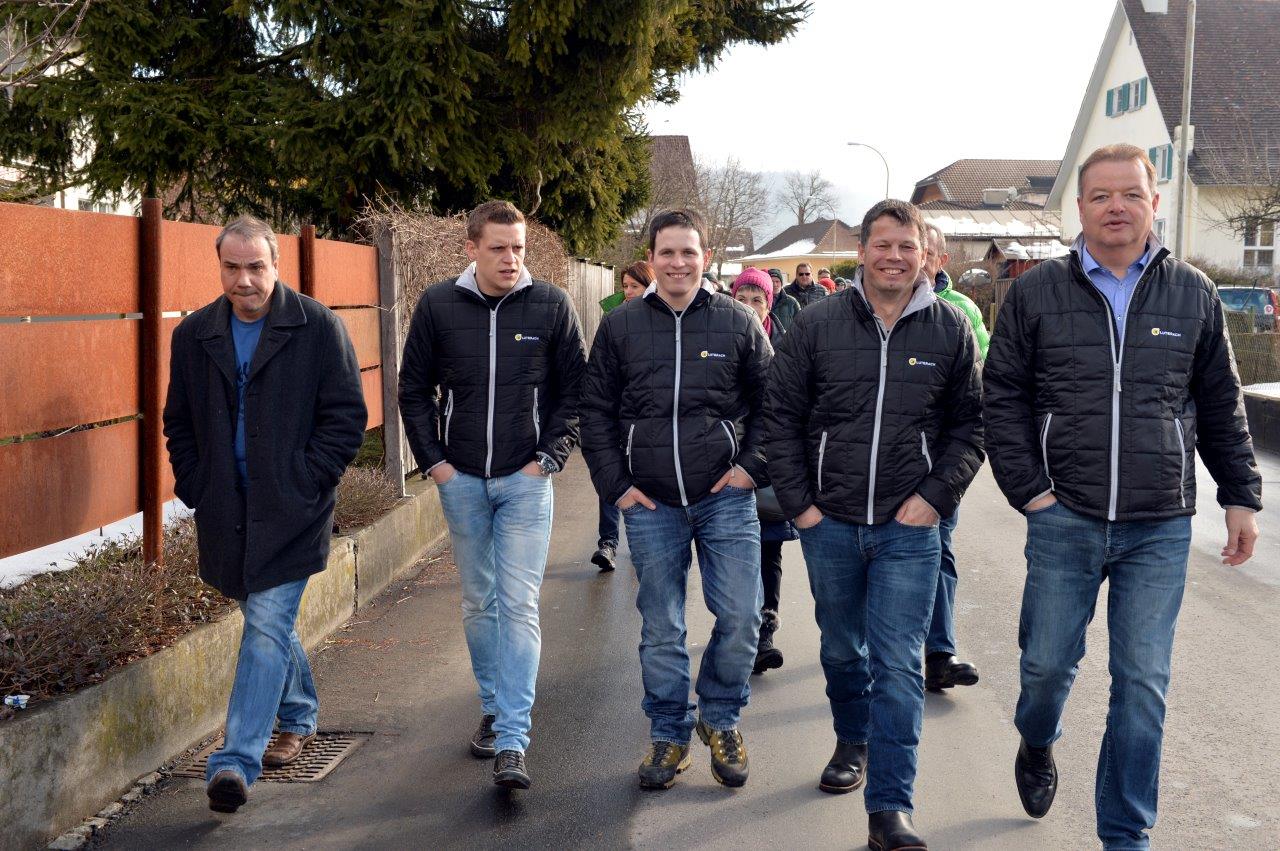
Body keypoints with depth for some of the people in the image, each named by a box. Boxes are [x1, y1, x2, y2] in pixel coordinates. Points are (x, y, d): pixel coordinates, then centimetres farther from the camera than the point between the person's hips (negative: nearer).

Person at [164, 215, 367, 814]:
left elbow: (346, 415, -5)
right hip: (226, 512, 5)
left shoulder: (318, 327, -6)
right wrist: (195, 489, 4)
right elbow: (179, 424, 15)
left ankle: (236, 762, -13)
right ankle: (300, 717, 39)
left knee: (267, 625, -11)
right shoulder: (194, 335, 7)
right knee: (268, 621, 18)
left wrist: (305, 483, -11)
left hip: (291, 511, -5)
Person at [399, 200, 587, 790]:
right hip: (461, 479, 2)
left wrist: (550, 458, -5)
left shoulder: (551, 305, -3)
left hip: (525, 480, -2)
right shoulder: (438, 305, 1)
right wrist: (433, 461, 0)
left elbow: (574, 388, 3)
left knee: (519, 605, -9)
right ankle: (493, 708, 30)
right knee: (478, 603, 13)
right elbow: (413, 390, 8)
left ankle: (512, 741, -9)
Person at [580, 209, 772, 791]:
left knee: (740, 617, -3)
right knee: (661, 629, 8)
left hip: (725, 498, 0)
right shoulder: (620, 326, 4)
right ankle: (669, 732, 24)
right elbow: (596, 411, 8)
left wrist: (753, 466, -2)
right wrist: (614, 485, 1)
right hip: (650, 504, 1)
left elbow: (771, 402, 9)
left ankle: (719, 718, 21)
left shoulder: (737, 323, 3)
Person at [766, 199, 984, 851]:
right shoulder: (818, 324, -1)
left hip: (909, 528, -1)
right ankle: (852, 743, 43)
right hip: (829, 523, 2)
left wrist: (937, 495, -6)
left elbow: (969, 425, 6)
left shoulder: (950, 329, 1)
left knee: (898, 666, -5)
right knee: (841, 650, 18)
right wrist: (798, 502, -2)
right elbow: (781, 414, 3)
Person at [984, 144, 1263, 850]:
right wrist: (1028, 490, -5)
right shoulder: (1037, 293, 2)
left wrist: (1240, 497, 10)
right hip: (1065, 521, -1)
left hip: (1160, 529, 1)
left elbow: (1221, 406, 12)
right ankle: (1037, 745, 42)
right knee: (1048, 662, 8)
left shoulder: (1192, 294, 6)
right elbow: (1004, 398, 3)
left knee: (1142, 684, 4)